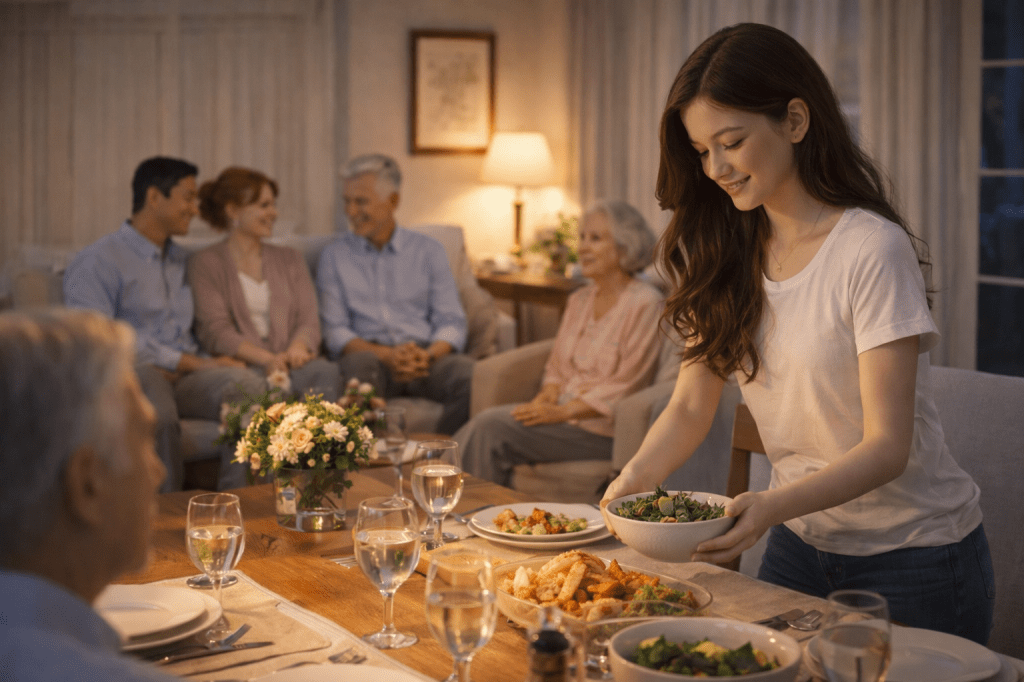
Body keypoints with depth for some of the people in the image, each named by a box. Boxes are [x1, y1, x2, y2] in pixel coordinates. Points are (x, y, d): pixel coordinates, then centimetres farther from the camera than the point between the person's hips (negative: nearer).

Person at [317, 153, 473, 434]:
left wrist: (428, 355, -16)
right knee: (358, 366, -38)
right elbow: (334, 332, 4)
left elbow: (452, 322, 7)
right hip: (370, 354, -1)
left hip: (427, 356, 1)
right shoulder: (334, 255, 13)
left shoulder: (428, 250, 14)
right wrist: (386, 355, -14)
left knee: (474, 376, -31)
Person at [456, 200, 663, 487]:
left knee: (491, 428, -23)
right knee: (485, 423, -19)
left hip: (603, 428, -7)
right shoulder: (579, 300, 17)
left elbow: (623, 388, -13)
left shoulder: (644, 304, -8)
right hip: (560, 411, 7)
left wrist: (562, 412, -18)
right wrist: (546, 397, -4)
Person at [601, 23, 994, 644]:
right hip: (802, 544, 6)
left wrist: (772, 506, -39)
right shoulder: (727, 254, -1)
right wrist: (636, 476, -22)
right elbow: (691, 406, -2)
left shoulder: (874, 250, -21)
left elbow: (887, 447, -24)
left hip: (913, 558, -5)